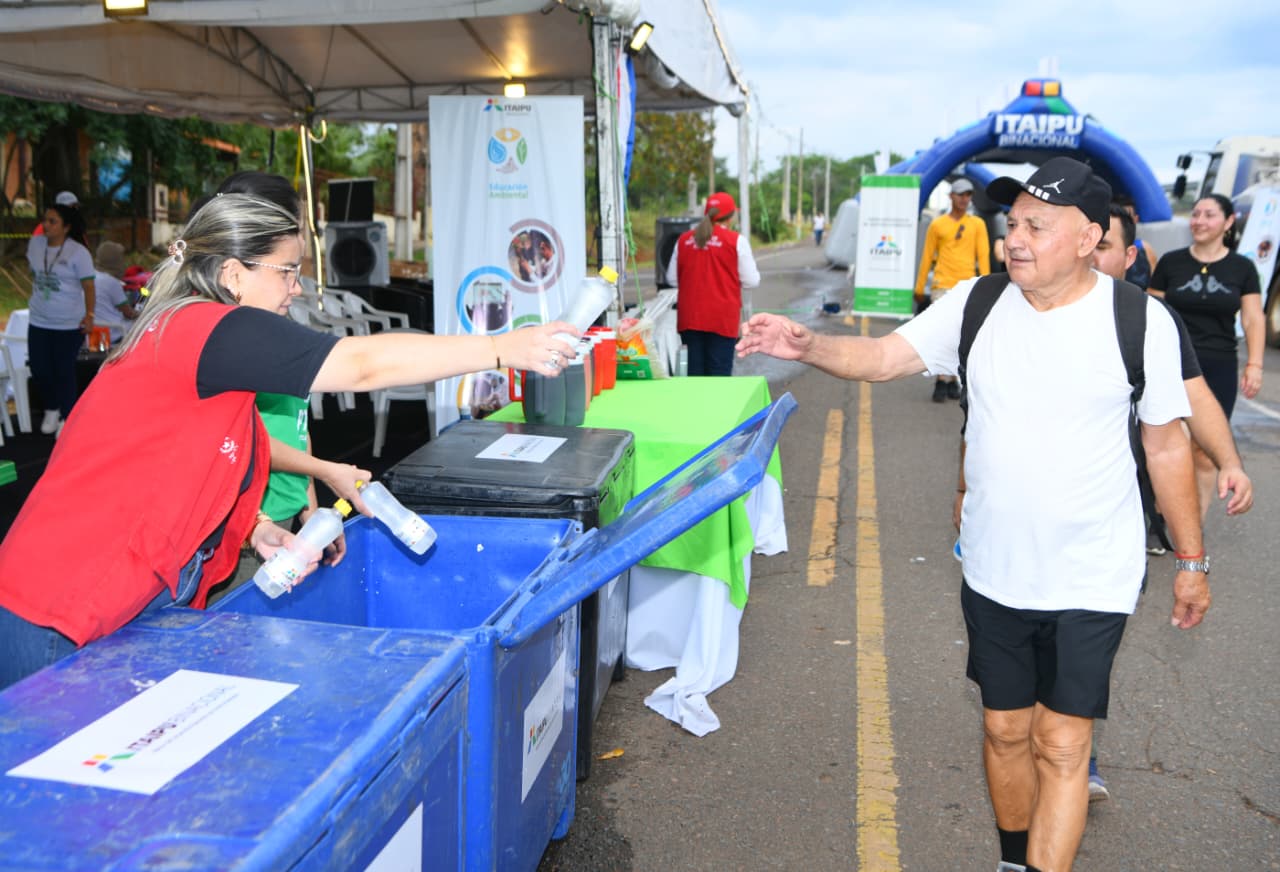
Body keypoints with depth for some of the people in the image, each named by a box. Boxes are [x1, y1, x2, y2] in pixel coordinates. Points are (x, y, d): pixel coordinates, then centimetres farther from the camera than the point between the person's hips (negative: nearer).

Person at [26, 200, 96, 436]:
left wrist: (89, 315, -21)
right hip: (38, 321, 5)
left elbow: (88, 287, -12)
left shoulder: (78, 253, -13)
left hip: (69, 324, -5)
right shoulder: (35, 243, 2)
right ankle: (51, 410, 32)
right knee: (39, 370, 9)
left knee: (64, 372, 1)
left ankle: (66, 418, 19)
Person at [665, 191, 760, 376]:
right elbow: (751, 281, -3)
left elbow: (672, 279, 11)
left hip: (690, 318, 3)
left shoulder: (684, 240, 4)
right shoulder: (736, 241, -6)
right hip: (722, 319, -3)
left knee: (695, 369, 9)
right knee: (719, 372, 1)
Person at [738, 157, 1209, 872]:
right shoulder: (975, 304, -3)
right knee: (1005, 730, 18)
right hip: (995, 572, 3)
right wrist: (808, 346, -27)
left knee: (1062, 747, 0)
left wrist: (1192, 559, 4)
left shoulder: (1140, 320, -9)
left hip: (1091, 579, -3)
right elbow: (882, 357, -8)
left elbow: (1168, 444, -2)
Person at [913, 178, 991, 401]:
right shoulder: (937, 224, 6)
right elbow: (927, 257, 9)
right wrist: (919, 288, 9)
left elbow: (983, 256, 6)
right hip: (942, 286, -2)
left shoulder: (977, 224, 9)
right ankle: (942, 381, -8)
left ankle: (952, 380, 14)